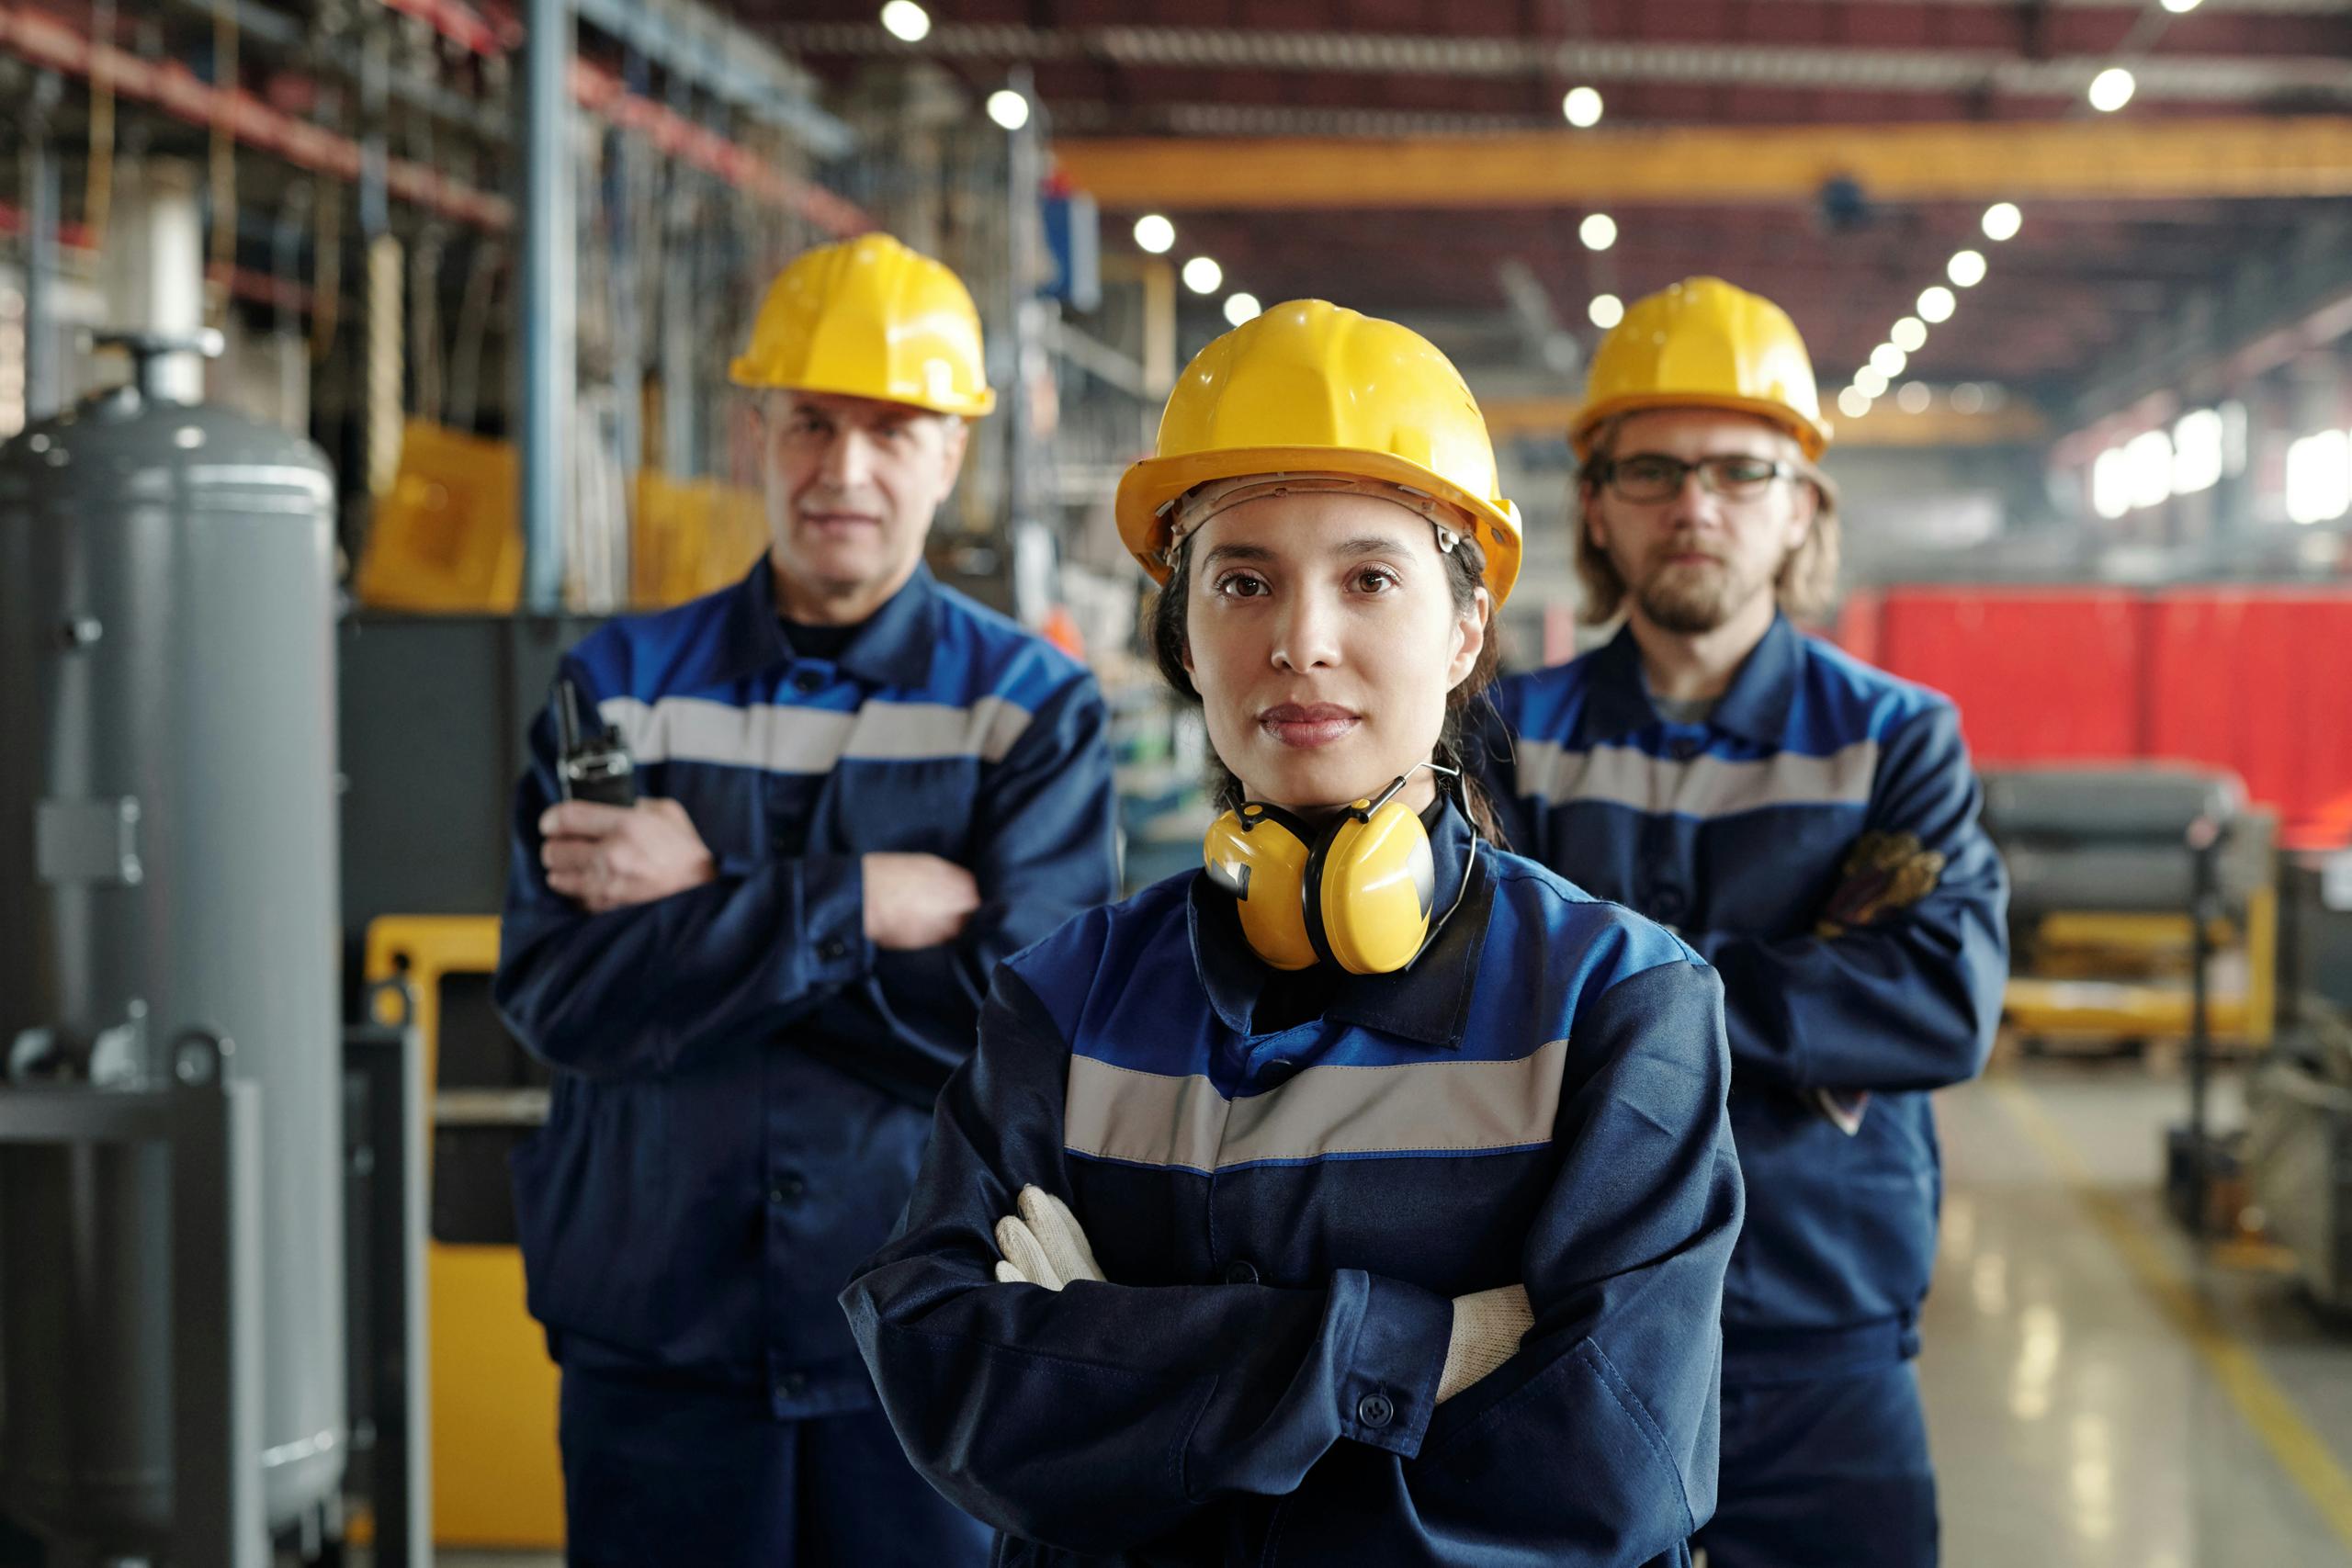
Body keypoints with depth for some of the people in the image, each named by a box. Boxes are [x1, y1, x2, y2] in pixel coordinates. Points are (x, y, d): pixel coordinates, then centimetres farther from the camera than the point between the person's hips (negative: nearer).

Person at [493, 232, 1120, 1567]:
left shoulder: (1035, 707, 1)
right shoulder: (624, 685, 5)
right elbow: (559, 996, -9)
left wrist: (709, 903, -12)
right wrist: (861, 904, -16)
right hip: (653, 1340, 1)